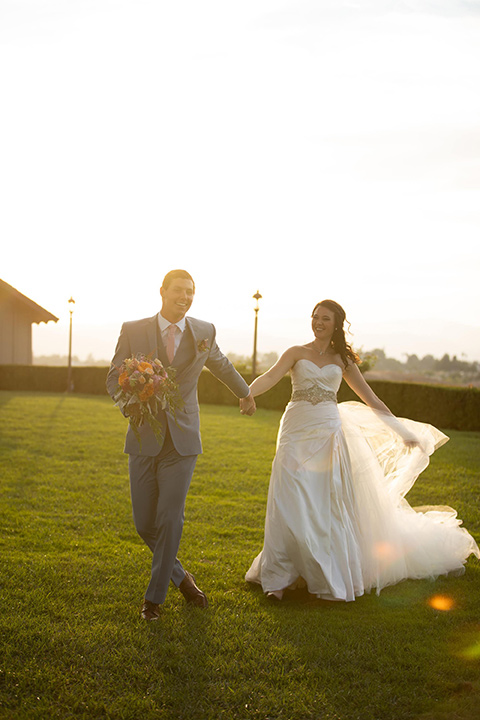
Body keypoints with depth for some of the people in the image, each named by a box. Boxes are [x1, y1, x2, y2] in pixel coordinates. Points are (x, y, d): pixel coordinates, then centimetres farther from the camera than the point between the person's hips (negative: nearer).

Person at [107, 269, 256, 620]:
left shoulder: (204, 332, 4)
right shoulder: (133, 331, -1)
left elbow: (222, 365, 24)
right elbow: (114, 378, 4)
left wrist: (246, 393, 40)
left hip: (183, 440, 0)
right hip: (144, 438, 0)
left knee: (170, 519, -7)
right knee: (145, 523, 3)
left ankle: (155, 596, 12)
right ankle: (179, 574, 31)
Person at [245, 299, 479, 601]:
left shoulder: (343, 359, 10)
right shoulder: (297, 353, 6)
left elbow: (372, 400, 12)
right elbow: (270, 377, -10)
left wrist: (404, 432, 11)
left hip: (328, 433, 1)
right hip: (298, 431, -1)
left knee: (329, 503, 2)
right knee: (290, 504, -5)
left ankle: (326, 575, 18)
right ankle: (281, 576, 5)